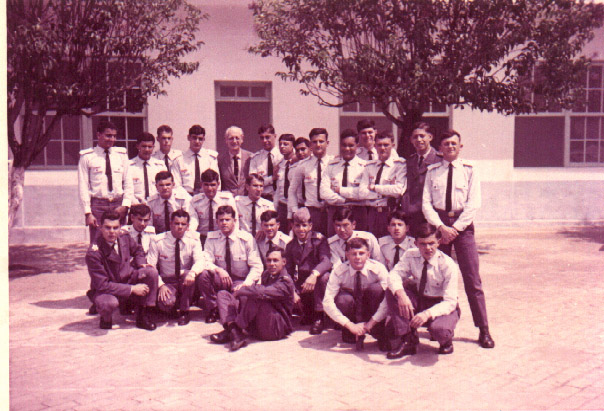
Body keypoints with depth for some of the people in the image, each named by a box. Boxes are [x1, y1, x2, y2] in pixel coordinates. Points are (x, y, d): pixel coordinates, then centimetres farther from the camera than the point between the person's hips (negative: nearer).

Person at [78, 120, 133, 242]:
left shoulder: (122, 155, 10)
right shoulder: (87, 157, 1)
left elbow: (128, 182, 10)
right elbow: (83, 186, -1)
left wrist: (125, 205, -2)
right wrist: (88, 213, -7)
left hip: (118, 205, 2)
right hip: (97, 205, -2)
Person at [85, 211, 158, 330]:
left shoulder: (125, 239, -7)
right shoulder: (93, 253, -25)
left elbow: (137, 250, 17)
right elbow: (102, 285, -26)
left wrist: (141, 263, -6)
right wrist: (132, 289, -26)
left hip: (128, 280, 6)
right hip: (104, 290, -6)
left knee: (152, 272, -19)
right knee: (109, 303, -40)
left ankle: (142, 316, -5)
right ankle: (106, 318, 2)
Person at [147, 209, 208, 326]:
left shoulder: (193, 241, -4)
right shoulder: (158, 241, -6)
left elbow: (200, 260, -19)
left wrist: (192, 273, -42)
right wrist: (161, 285, -24)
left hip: (187, 282, 1)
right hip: (167, 282, -1)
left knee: (189, 274, -35)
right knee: (165, 303, -33)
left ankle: (184, 311, -14)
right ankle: (174, 309, 7)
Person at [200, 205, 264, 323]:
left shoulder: (247, 238, -7)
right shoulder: (211, 238, 0)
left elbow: (257, 266, -9)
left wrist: (245, 284, -25)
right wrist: (218, 270, -30)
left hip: (240, 281, -3)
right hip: (220, 279, 3)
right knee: (205, 274, -26)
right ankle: (213, 310, -7)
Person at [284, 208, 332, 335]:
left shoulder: (319, 239, -7)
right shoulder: (290, 246, 6)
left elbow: (326, 261, -24)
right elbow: (288, 271, 3)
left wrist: (314, 275, -44)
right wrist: (293, 292, -13)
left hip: (316, 282, -4)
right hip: (300, 286, 5)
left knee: (324, 276, -37)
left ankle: (319, 318, -20)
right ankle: (307, 313, 12)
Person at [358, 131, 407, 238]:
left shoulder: (400, 165, -1)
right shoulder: (369, 166, 11)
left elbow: (398, 190, -14)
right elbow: (362, 192, -1)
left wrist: (374, 187, -7)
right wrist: (387, 191, -9)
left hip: (391, 212, -3)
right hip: (372, 212, 3)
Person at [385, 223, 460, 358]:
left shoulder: (449, 265, -22)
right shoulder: (411, 255, -11)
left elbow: (450, 302, -25)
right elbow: (394, 275, -20)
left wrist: (427, 313, -42)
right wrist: (400, 294, -42)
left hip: (442, 306, -4)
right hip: (419, 302, 4)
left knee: (440, 330, -38)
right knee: (392, 291, -22)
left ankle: (446, 341, 4)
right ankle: (407, 341, -13)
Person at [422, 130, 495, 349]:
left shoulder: (469, 170, 6)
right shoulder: (432, 172, 9)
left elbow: (474, 203, -2)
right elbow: (426, 203, 2)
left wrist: (455, 227, -11)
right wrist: (441, 227, -11)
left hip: (463, 225, -2)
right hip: (438, 223, 2)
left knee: (472, 279, -4)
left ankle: (483, 330, 1)